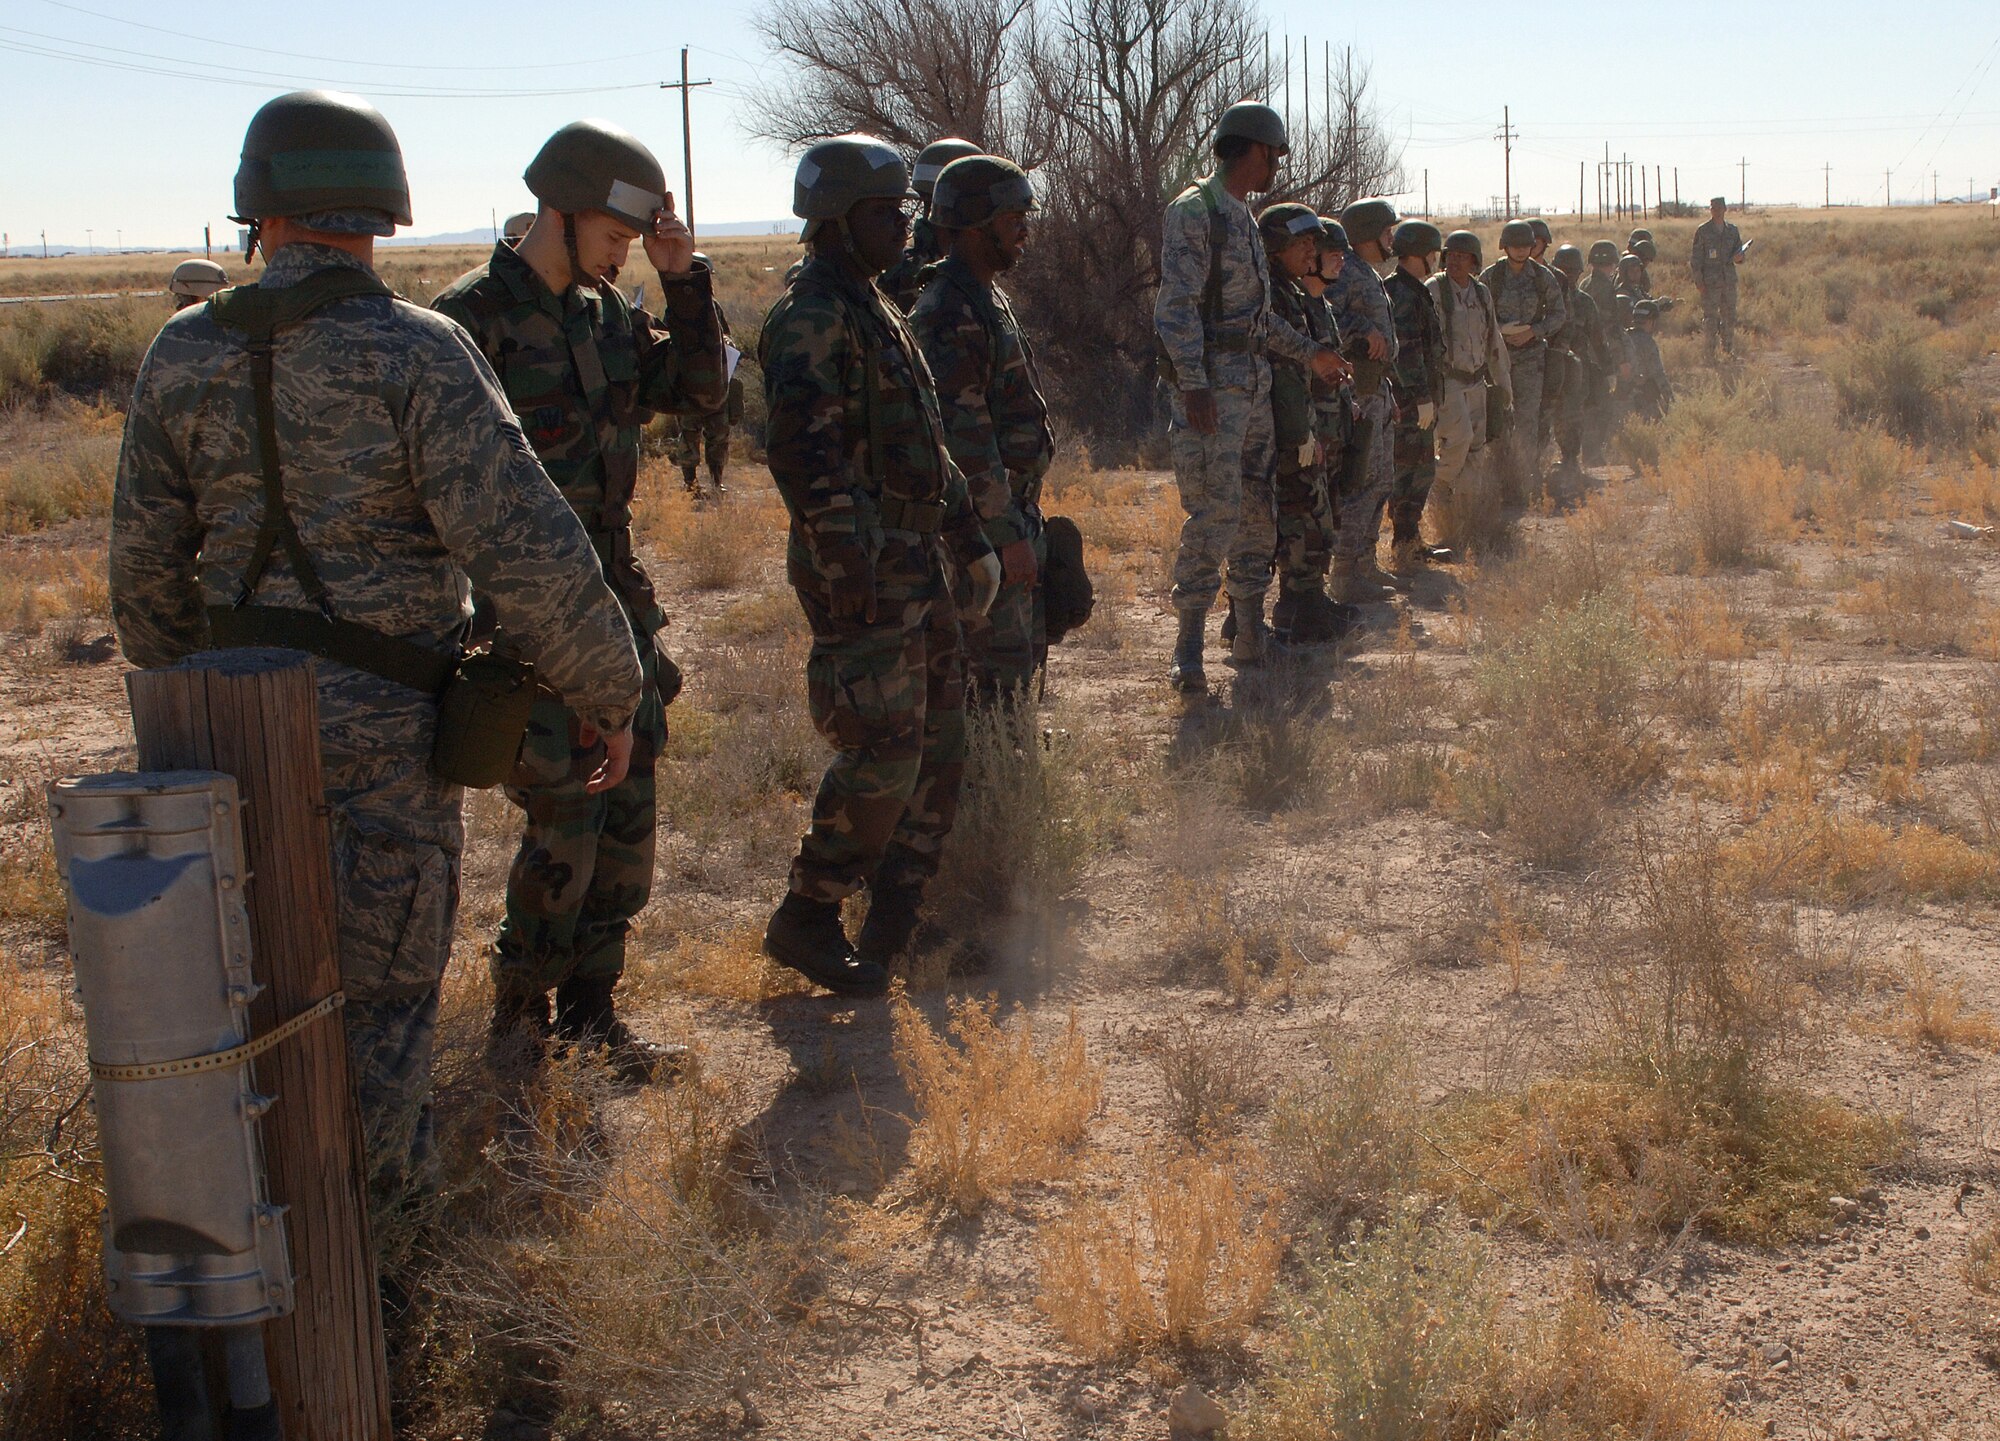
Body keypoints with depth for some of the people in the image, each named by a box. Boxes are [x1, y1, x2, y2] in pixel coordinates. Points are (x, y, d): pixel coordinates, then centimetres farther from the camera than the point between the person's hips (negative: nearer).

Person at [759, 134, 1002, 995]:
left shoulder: (875, 312, 19)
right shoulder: (812, 318, -13)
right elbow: (805, 457, -22)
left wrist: (970, 539, 21)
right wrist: (848, 579, -24)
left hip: (916, 567, 10)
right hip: (862, 575, -10)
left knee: (939, 740, 12)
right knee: (883, 753, -8)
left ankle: (896, 919, 22)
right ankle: (806, 922, 7)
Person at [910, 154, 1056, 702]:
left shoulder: (989, 298, 14)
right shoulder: (949, 317, -19)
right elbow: (966, 439, -23)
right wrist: (1009, 537, -22)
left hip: (1013, 512, 10)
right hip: (982, 528, -10)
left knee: (1026, 651, 17)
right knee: (999, 664, -4)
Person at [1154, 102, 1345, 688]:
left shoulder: (1244, 217, 19)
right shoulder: (1194, 211, -9)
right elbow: (1177, 306, -16)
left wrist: (1311, 353, 23)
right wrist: (1193, 386, -24)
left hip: (1255, 379, 9)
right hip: (1212, 381, -9)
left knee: (1257, 508, 10)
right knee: (1215, 510, -13)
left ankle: (1250, 634, 18)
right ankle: (1189, 648, -10)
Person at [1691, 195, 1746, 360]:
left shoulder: (1732, 230, 11)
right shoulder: (1702, 231, -1)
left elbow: (1739, 254, 18)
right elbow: (1697, 257, -2)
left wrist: (1739, 257, -7)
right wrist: (1698, 280, -10)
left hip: (1729, 280, 4)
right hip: (1709, 282, -4)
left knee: (1730, 317, 10)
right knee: (1710, 318, -5)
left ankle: (1728, 350, 22)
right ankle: (1709, 354, 0)